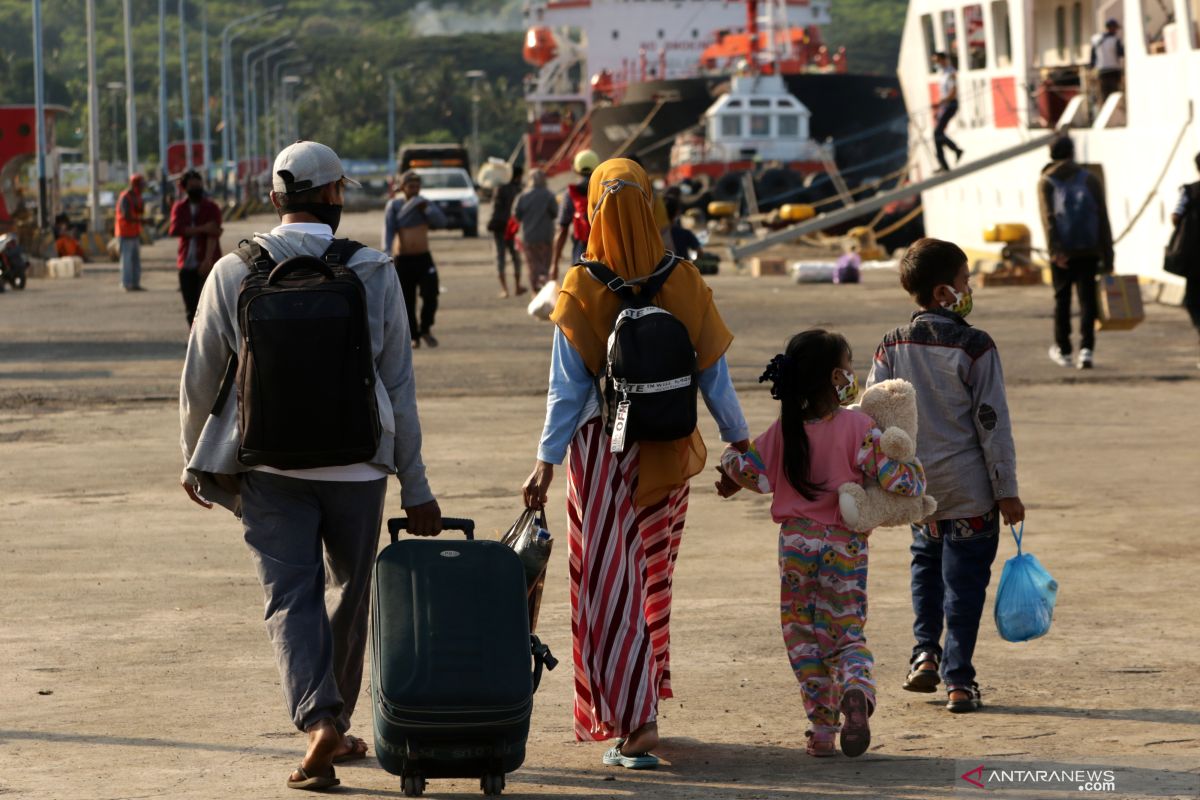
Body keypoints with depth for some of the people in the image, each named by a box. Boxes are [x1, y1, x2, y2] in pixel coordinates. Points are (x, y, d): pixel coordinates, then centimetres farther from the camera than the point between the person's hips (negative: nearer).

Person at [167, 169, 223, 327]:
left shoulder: (211, 208, 1)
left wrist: (208, 260, -24)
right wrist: (202, 229, -16)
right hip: (186, 265, 4)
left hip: (206, 264, -4)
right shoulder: (179, 207, 11)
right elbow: (175, 229, -8)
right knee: (191, 308, 6)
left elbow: (213, 235, -11)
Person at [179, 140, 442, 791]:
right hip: (355, 465, 0)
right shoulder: (374, 273, -5)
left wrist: (194, 462, 18)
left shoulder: (233, 273, -3)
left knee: (291, 598, 0)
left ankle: (320, 720, -21)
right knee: (348, 596, 16)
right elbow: (398, 387, -2)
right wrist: (415, 487, 3)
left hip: (269, 467, 0)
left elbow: (199, 381, 2)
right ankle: (336, 727, 27)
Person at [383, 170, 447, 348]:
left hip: (424, 258, 2)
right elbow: (389, 229, -12)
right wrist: (387, 251, -27)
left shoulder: (425, 204, 7)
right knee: (407, 301, 2)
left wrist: (426, 209, -19)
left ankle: (425, 329, 4)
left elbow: (441, 222, -6)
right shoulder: (394, 205, -2)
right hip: (403, 260, -2)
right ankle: (414, 336, 14)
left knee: (430, 295, -14)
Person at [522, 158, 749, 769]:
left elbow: (568, 388, -11)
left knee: (610, 586, -1)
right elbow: (714, 374, 0)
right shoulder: (684, 284, -5)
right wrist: (739, 440, 11)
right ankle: (644, 701, 29)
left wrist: (546, 461, -6)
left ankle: (636, 724, -11)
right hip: (670, 453, 3)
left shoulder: (580, 292, -12)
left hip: (602, 450, -3)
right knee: (651, 579, 18)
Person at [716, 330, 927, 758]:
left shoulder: (785, 430, -3)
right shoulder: (858, 427, -10)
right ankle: (856, 690, -25)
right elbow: (894, 478, -15)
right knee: (847, 634, 8)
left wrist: (730, 468, 20)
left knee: (803, 636, 12)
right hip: (845, 545, -2)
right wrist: (915, 474, 7)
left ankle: (822, 730, 9)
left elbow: (754, 471, -2)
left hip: (796, 542, 2)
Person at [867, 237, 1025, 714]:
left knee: (927, 560, 27)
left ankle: (926, 652, 15)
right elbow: (992, 423, -12)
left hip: (917, 486, 4)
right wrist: (1007, 490, -7)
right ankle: (958, 681, 4)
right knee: (964, 579, 3)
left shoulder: (892, 347, -2)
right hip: (969, 488, -4)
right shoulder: (974, 348, -14)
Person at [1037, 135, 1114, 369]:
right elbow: (1103, 220, 2)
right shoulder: (1090, 180, 8)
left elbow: (1048, 218, -10)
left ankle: (1063, 350, 23)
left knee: (1062, 299, 13)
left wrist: (1055, 249, -20)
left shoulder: (1046, 182, 5)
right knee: (1087, 299, 0)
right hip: (1089, 250, 0)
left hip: (1062, 252, 0)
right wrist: (1107, 258, 2)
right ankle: (1086, 349, -14)